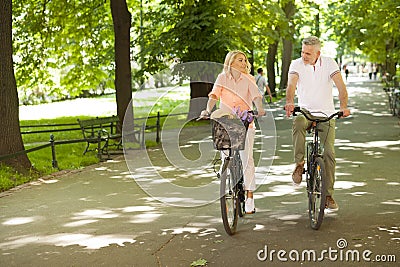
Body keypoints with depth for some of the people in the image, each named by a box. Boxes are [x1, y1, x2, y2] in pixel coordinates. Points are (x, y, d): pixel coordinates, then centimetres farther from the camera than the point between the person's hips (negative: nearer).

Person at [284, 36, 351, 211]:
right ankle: (299, 163, -22)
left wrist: (344, 106, -34)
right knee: (298, 123, -37)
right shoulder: (297, 64, -5)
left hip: (326, 115, 0)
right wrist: (289, 102, -43)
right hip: (305, 111, 0)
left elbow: (340, 85, -17)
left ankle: (328, 195, 0)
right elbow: (292, 84, -22)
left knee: (329, 152, -10)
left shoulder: (329, 63, -5)